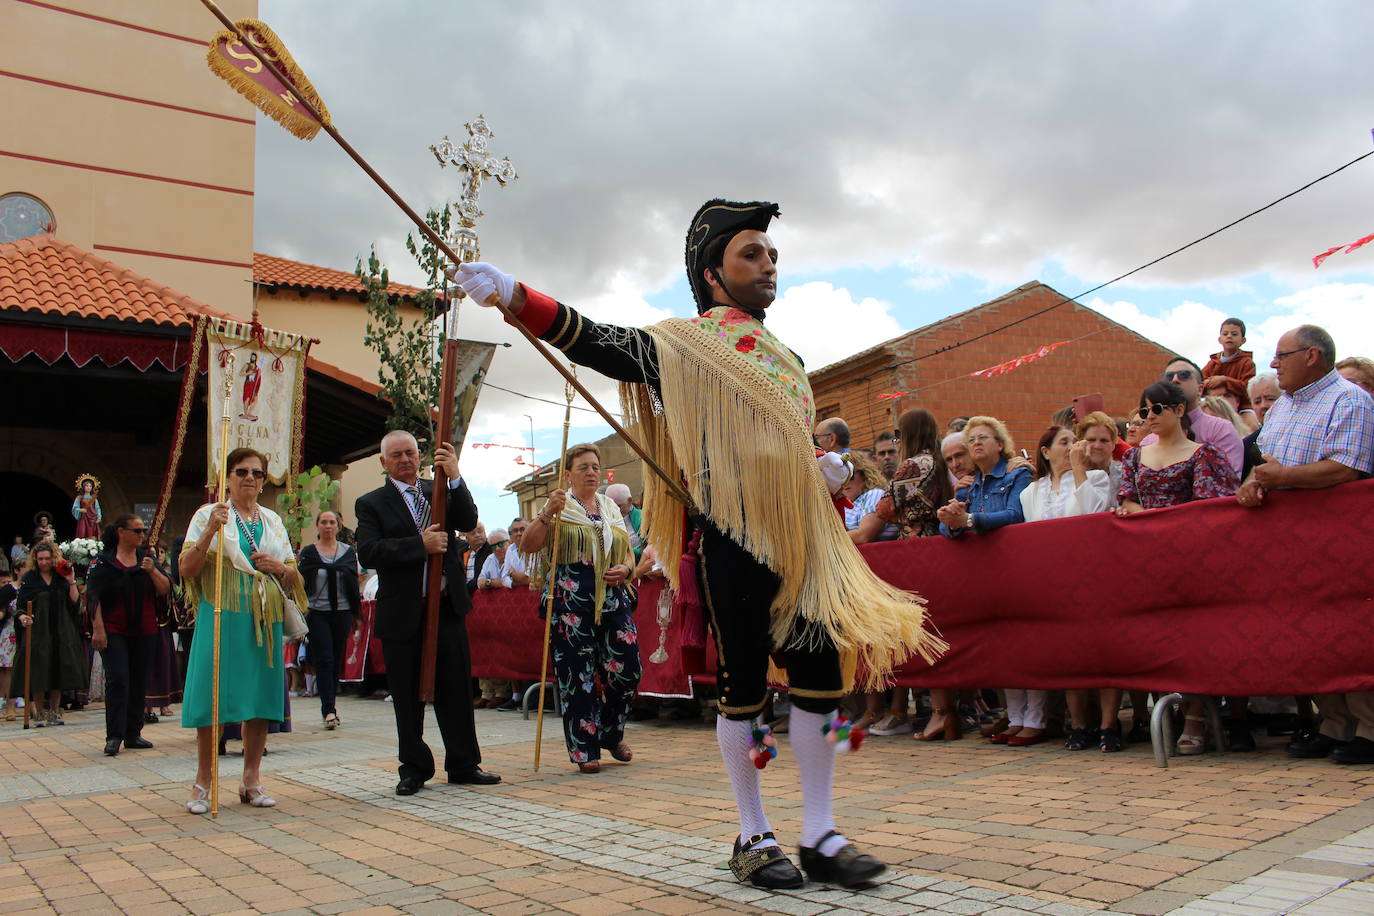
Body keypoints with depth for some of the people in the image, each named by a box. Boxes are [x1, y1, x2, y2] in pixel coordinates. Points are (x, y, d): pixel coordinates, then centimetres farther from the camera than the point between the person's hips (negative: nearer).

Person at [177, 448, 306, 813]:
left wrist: (278, 566, -3)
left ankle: (252, 780, 15)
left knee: (261, 698, 5)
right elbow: (187, 569, -6)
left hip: (264, 620, 4)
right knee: (213, 698, -4)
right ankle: (203, 783, 7)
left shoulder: (272, 520, 16)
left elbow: (293, 573, 19)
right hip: (222, 617, -4)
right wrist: (210, 530, -18)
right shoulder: (208, 515, 4)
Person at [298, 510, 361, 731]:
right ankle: (329, 710, -11)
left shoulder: (348, 552, 9)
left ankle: (330, 703, 22)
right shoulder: (308, 552, 4)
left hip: (342, 613, 2)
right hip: (317, 613, -2)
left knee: (337, 660, 8)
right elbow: (303, 582, 1)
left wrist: (357, 615, 8)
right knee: (324, 660, -8)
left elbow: (354, 584, 10)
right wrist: (301, 612, -7)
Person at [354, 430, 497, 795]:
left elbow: (468, 522, -5)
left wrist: (454, 477, -15)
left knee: (457, 690, 7)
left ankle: (464, 765, 19)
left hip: (448, 607, 2)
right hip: (402, 614, -2)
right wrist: (421, 545, -17)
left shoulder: (441, 491, 11)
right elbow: (368, 553, -12)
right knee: (408, 697, 7)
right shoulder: (371, 503, 2)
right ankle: (414, 769, 20)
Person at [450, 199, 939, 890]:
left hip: (803, 537, 6)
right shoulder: (685, 343, -1)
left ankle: (820, 835, 15)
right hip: (733, 539, -6)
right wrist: (511, 294, -28)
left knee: (821, 673, 3)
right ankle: (753, 837, 17)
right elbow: (595, 342, -14)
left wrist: (824, 465, 5)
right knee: (743, 684, 2)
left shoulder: (787, 360, 19)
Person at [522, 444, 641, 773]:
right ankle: (584, 749, 7)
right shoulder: (559, 507, 4)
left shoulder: (611, 509, 17)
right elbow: (530, 545, -7)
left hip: (614, 601, 4)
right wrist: (547, 513, -21)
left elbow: (629, 552, 21)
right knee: (578, 675, -3)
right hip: (571, 604, -4)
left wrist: (624, 568, -1)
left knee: (626, 668, 0)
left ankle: (612, 734, 23)